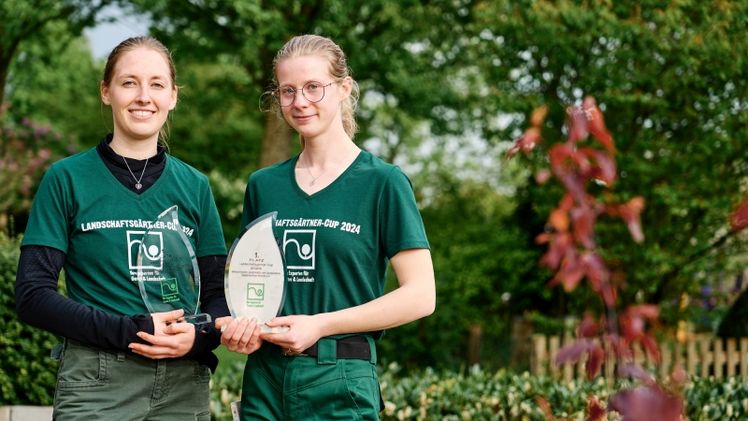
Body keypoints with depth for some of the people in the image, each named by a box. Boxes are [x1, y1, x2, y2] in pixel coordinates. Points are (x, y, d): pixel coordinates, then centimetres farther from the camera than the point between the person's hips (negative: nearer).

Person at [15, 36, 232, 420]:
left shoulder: (194, 187, 9)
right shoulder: (67, 179, 0)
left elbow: (219, 295, 10)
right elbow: (33, 295, -5)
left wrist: (199, 337, -12)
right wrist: (132, 331, -15)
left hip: (184, 387, 3)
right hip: (96, 387, -3)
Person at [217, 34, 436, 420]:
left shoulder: (382, 182, -4)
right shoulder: (263, 185, 9)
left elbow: (420, 295, -9)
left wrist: (320, 324, -15)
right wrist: (240, 325, -3)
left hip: (341, 385, -4)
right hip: (264, 377, 4)